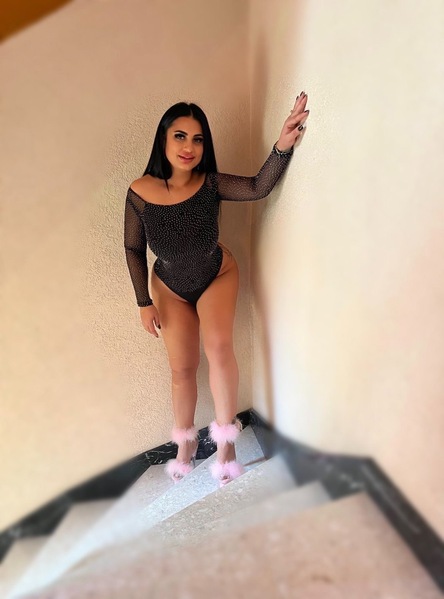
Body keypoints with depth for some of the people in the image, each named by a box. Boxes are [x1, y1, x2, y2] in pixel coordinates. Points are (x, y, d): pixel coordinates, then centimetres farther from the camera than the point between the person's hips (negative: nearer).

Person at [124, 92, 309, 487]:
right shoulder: (140, 192, -20)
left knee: (218, 345, -26)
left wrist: (283, 145, -51)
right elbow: (134, 249, -10)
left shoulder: (210, 183, -20)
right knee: (182, 368, 7)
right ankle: (185, 444, 31)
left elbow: (258, 187, -34)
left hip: (217, 276, 0)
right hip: (170, 287, 1)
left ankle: (226, 439, -5)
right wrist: (144, 302, -8)